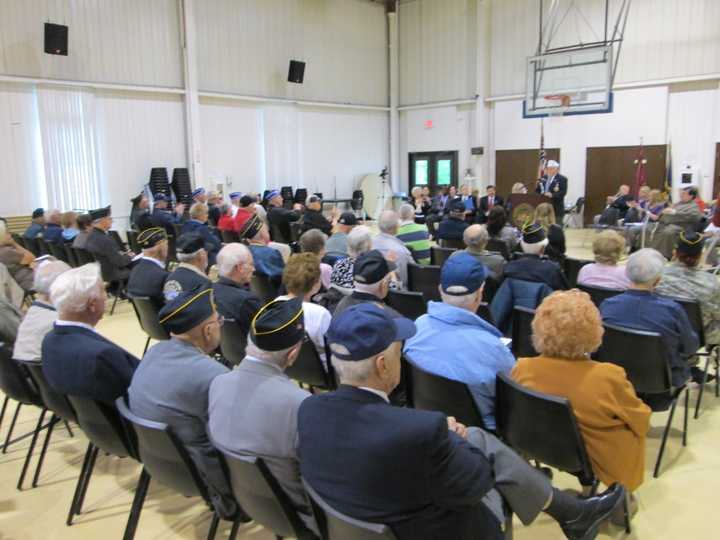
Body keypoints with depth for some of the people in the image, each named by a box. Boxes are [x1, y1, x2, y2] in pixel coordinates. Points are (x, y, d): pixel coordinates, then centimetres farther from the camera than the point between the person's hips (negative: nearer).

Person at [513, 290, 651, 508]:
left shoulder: (523, 369, -22)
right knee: (636, 429, 28)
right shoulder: (607, 377, -31)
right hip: (602, 461, -3)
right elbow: (642, 421, -11)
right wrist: (624, 387, 8)